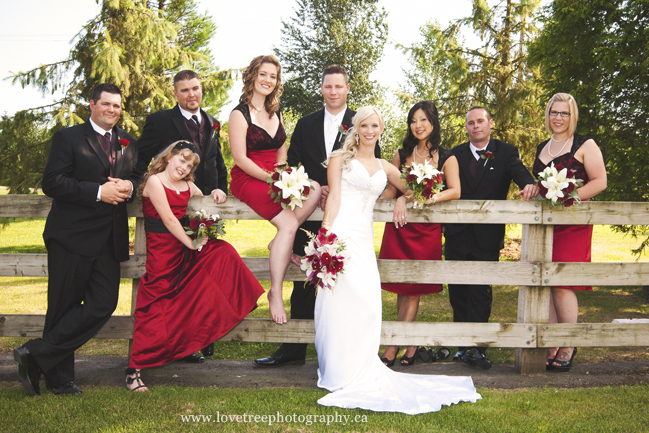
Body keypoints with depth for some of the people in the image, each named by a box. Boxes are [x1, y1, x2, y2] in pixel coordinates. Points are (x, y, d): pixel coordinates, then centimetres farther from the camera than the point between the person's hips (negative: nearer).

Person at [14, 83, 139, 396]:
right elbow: (52, 183, -9)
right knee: (63, 307, 2)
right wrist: (98, 192, -17)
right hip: (72, 236, -5)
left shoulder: (128, 143, 17)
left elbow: (138, 177, 23)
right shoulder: (68, 138, 1)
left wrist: (128, 186, -2)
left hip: (109, 239, 5)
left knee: (104, 303, -4)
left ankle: (37, 354, 5)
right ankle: (58, 377, 14)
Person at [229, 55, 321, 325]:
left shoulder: (275, 112, 16)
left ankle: (280, 242, -11)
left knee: (314, 189, -22)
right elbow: (240, 158, -12)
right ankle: (275, 293, -18)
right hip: (248, 179, -7)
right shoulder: (240, 114, -5)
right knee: (289, 224, -26)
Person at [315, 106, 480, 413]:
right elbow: (334, 197, 1)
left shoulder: (385, 168, 22)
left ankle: (359, 372, 7)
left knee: (367, 303, -5)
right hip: (340, 233, -4)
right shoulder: (340, 158, 11)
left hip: (364, 239, 4)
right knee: (340, 302, -9)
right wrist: (326, 235, -11)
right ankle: (339, 373, 0)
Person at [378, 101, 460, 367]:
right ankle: (411, 348, 9)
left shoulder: (446, 158, 3)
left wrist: (431, 198, -25)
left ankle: (392, 350, 5)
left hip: (428, 230, -2)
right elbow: (391, 191, 9)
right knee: (403, 288, -1)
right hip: (400, 227, 2)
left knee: (413, 289, -1)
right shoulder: (401, 155, 11)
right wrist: (400, 200, -12)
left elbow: (455, 191, -10)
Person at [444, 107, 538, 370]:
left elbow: (518, 171, -16)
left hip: (488, 237, -2)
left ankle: (478, 348, 2)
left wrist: (529, 184, -37)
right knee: (458, 291, 9)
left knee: (480, 292, -3)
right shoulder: (456, 154, 9)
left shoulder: (506, 152, 3)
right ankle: (463, 345, 21)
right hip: (457, 235, 3)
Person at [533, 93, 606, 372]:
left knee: (562, 284, -11)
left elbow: (600, 181, -4)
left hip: (573, 222, -5)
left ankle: (569, 347, 2)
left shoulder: (585, 145, 2)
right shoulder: (541, 148, 19)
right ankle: (553, 347, 7)